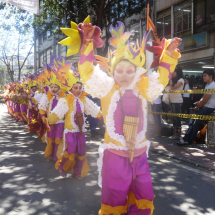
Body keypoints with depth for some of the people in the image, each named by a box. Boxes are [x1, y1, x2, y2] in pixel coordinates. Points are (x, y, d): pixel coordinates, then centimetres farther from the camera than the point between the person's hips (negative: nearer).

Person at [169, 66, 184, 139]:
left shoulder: (181, 80, -8)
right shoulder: (174, 80, 17)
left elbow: (173, 87, -18)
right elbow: (170, 87, 10)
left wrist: (170, 79, -6)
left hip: (177, 101, -8)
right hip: (172, 100, 8)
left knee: (177, 118, -6)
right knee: (173, 118, 9)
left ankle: (178, 135, -2)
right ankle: (175, 133, 14)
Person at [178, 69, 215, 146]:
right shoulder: (208, 85, 16)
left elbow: (204, 100, -19)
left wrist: (197, 107, -7)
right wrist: (199, 102, 0)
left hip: (208, 108, -10)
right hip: (204, 107, 10)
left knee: (196, 124, -8)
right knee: (192, 121, 4)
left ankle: (188, 141, -2)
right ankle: (186, 138, 3)